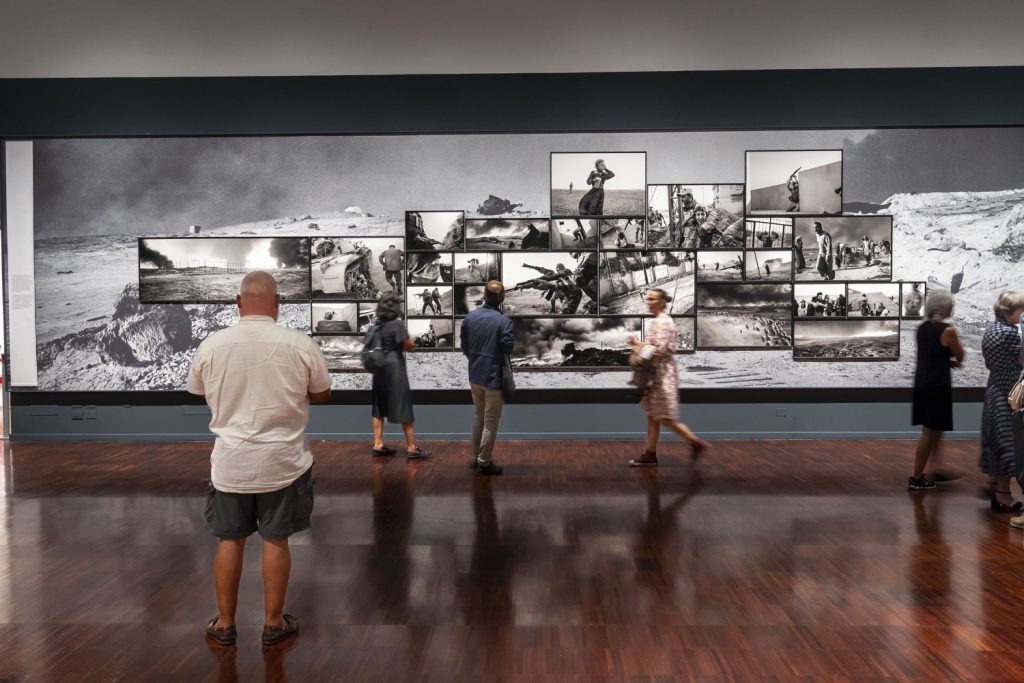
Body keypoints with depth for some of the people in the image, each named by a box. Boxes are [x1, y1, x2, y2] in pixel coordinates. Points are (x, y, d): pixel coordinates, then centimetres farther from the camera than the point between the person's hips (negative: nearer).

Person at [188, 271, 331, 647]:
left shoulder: (211, 345, -5)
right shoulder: (300, 344, -11)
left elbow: (198, 392, 13)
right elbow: (322, 394, 3)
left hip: (230, 462, 2)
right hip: (282, 462, -1)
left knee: (229, 540, 14)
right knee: (275, 540, 10)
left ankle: (224, 624, 25)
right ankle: (274, 623, 21)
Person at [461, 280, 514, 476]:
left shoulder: (470, 317, -1)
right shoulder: (503, 321, -18)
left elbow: (464, 346, 6)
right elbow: (508, 348, -14)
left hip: (475, 376, 6)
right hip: (494, 377, -6)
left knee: (479, 417, 21)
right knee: (490, 422, 4)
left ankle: (476, 457, 29)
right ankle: (484, 463, 10)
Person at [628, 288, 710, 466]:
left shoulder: (663, 322, -16)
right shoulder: (657, 321, 13)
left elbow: (660, 349, -22)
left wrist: (639, 345, -12)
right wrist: (640, 345, 4)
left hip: (663, 374, -10)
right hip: (656, 374, 10)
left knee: (664, 418, -4)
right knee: (653, 416, 10)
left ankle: (697, 442, 5)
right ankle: (650, 454, 14)